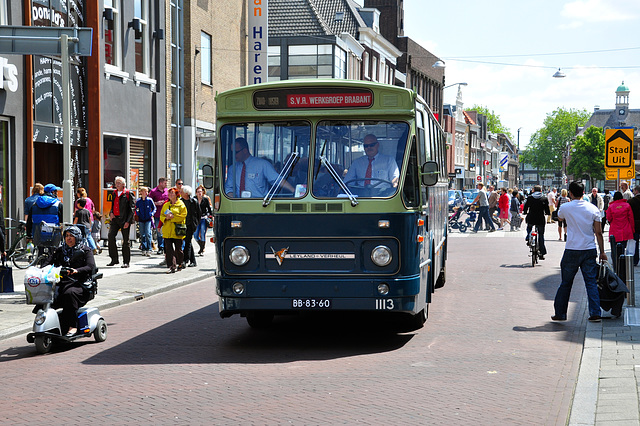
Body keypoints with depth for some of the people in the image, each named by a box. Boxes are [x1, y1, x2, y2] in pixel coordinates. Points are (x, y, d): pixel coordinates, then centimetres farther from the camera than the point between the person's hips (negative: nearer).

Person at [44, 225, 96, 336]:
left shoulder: (85, 251, 10)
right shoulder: (60, 250, 24)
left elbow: (91, 267, -6)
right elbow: (48, 262, 16)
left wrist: (76, 271, -25)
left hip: (79, 284, -4)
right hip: (61, 283, 4)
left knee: (69, 293, -38)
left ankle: (71, 326, -37)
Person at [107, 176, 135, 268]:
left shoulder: (128, 194, -5)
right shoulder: (114, 193, 15)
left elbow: (132, 208, -8)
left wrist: (128, 221, -14)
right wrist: (111, 213, 5)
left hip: (124, 219, -5)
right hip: (114, 219, 5)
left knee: (125, 240, 0)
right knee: (111, 236, -9)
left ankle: (126, 262, 8)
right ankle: (114, 259, 1)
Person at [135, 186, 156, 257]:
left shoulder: (149, 200, -1)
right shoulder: (138, 201, 2)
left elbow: (154, 208, 9)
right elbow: (135, 209, 14)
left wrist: (152, 213, -6)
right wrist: (137, 214, -2)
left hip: (148, 220, -2)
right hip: (141, 220, 2)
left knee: (148, 234, -13)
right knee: (142, 235, 5)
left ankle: (149, 250, -11)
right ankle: (143, 249, 13)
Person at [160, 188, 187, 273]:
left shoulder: (181, 205, -1)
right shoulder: (166, 205, 14)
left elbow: (182, 216, -10)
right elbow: (161, 215, 15)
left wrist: (173, 217, -18)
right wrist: (166, 218, -7)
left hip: (177, 231, -4)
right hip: (167, 231, 4)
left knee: (178, 249, 5)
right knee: (168, 249, -5)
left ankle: (179, 264, 24)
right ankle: (172, 266, -6)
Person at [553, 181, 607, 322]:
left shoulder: (565, 207, -5)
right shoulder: (593, 209, -1)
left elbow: (560, 217, 20)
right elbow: (598, 233, 0)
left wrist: (571, 201, 23)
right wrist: (602, 252, 7)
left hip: (572, 251, -1)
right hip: (590, 250, 1)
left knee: (566, 283, 9)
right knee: (591, 282, 6)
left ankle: (560, 313, 15)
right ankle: (595, 313, -1)